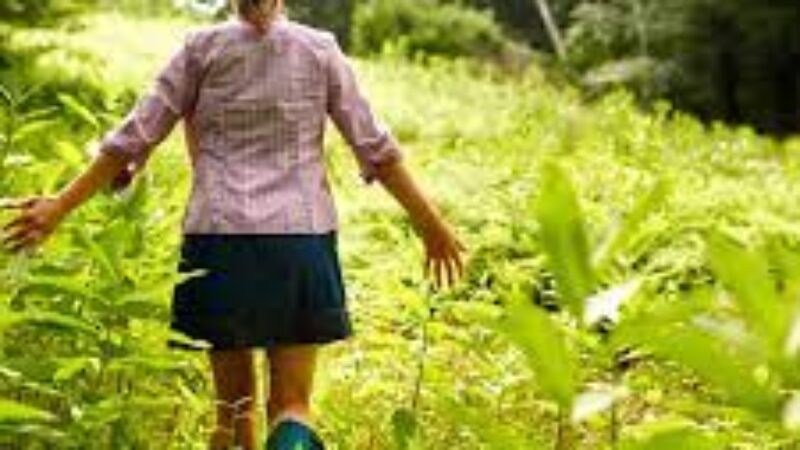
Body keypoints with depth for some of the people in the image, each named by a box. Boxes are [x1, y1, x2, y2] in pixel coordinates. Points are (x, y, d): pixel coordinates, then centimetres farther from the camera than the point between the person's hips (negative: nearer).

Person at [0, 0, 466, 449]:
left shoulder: (203, 47, 3)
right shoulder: (321, 49, 5)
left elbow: (133, 138, 0)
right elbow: (376, 148, 5)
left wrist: (60, 206, 5)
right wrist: (431, 224, 12)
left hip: (219, 240, 0)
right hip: (302, 242, 0)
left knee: (234, 405, 13)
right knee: (292, 405, 3)